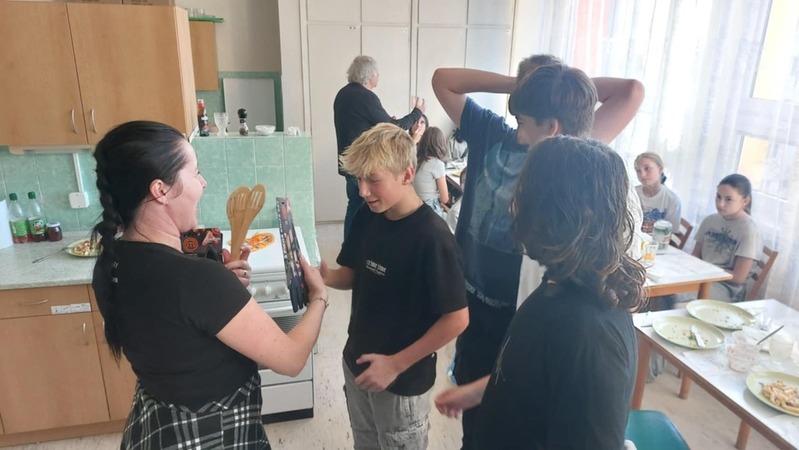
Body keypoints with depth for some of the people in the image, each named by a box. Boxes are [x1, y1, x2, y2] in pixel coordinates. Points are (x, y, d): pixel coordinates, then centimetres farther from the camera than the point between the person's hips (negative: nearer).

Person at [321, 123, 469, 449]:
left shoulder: (432, 237, -27)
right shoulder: (367, 217, -6)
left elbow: (457, 319, -23)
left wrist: (396, 364, -19)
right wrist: (325, 276, -16)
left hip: (403, 379, -6)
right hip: (357, 361, 6)